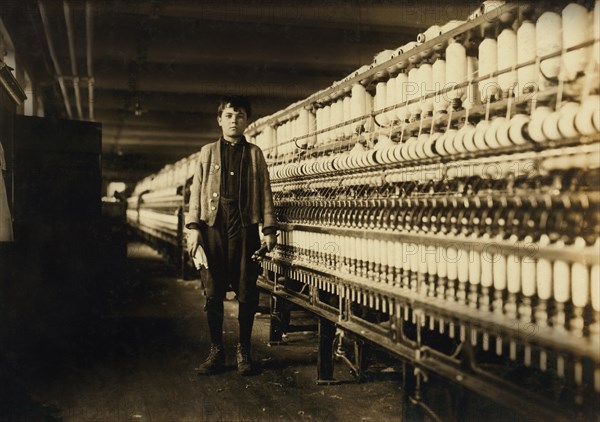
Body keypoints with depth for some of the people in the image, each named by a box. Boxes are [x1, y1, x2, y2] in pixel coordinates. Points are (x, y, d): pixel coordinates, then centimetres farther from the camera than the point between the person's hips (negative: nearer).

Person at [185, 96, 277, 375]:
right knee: (213, 292, 2)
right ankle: (216, 351, 12)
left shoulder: (254, 154, 12)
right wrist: (193, 227, -1)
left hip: (245, 228, 0)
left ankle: (244, 350, 14)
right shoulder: (208, 152, 13)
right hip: (213, 227, 1)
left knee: (246, 292, 1)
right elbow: (196, 191, 9)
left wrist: (269, 228, 1)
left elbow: (265, 192, 8)